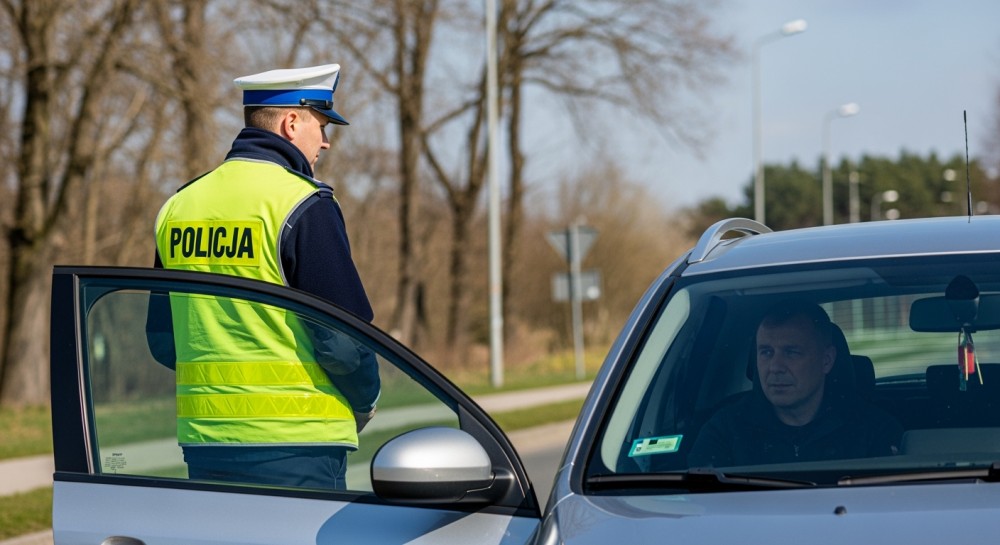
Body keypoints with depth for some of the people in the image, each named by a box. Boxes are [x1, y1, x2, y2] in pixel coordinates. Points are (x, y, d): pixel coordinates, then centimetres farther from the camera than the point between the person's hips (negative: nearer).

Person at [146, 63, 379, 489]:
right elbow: (342, 337, -13)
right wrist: (365, 401, 5)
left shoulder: (178, 206, 12)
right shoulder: (303, 206, -11)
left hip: (202, 438, 7)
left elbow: (162, 341, 16)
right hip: (293, 442, -7)